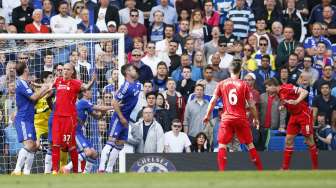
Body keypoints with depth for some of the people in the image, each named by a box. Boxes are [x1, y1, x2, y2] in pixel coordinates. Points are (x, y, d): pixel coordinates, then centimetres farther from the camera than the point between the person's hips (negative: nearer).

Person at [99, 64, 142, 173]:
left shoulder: (137, 85, 7)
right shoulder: (127, 86, -18)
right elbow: (115, 103, -19)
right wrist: (121, 118, -17)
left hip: (126, 119, 9)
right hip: (119, 118, -9)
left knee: (120, 144, 8)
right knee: (111, 142, -13)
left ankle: (109, 169, 12)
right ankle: (101, 168, -18)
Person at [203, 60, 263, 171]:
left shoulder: (222, 84, 2)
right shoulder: (244, 85, 0)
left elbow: (213, 101, 0)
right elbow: (251, 105, 1)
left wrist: (207, 115, 9)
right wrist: (256, 119, 12)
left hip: (227, 119, 0)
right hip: (241, 118, 0)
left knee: (222, 145, 1)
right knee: (250, 144, 11)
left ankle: (222, 171, -13)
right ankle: (260, 169, 16)